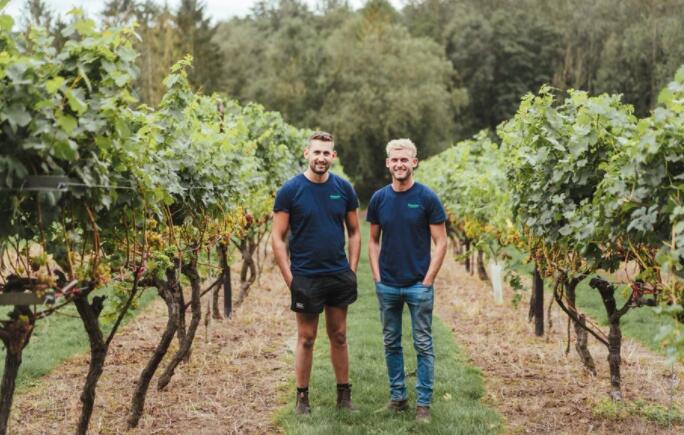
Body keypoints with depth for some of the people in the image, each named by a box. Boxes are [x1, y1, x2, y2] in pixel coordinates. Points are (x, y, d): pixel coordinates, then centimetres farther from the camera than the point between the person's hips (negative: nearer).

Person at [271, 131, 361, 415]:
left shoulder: (343, 189, 2)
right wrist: (289, 278, -11)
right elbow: (278, 238, -7)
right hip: (305, 278, -3)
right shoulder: (290, 190, -7)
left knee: (339, 336, 12)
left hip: (339, 276, 3)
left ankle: (344, 395, 21)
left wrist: (352, 270, 1)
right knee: (306, 338, 6)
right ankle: (302, 397, 16)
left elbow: (354, 232, 9)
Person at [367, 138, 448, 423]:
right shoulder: (379, 199, 2)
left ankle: (423, 403, 10)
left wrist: (428, 280, -11)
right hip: (387, 286, 4)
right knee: (391, 343, 12)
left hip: (419, 285, -3)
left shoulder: (427, 198, -7)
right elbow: (373, 241, 10)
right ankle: (397, 396, 23)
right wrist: (377, 276, 0)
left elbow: (441, 242, -6)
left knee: (423, 345, 3)